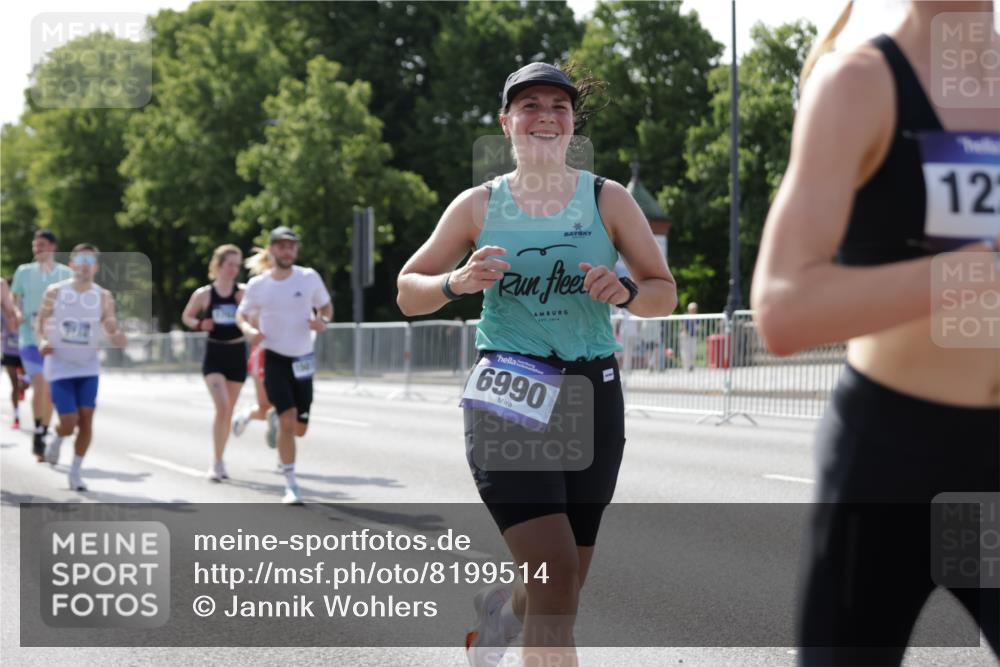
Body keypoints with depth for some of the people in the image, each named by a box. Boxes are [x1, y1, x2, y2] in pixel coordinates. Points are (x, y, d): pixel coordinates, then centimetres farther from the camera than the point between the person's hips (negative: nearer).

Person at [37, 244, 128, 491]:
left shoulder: (103, 297, -4)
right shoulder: (55, 292, -6)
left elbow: (112, 332, -1)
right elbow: (41, 322, 5)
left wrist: (118, 338, -25)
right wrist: (42, 341, -15)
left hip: (89, 368, 2)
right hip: (60, 367, -2)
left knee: (86, 419, -5)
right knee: (69, 422, -8)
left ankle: (75, 472, 11)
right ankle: (55, 439, 29)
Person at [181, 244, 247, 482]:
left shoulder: (244, 293, -1)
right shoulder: (203, 294, -3)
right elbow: (186, 316, 12)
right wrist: (199, 325, -8)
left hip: (237, 355, 2)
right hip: (214, 355, -2)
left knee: (228, 411, 11)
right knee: (222, 408, -18)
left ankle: (220, 461, 27)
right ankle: (216, 463, -11)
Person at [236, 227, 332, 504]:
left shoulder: (309, 278, -3)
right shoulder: (257, 285, -4)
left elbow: (326, 306, 10)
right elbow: (241, 314, 9)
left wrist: (323, 321, -13)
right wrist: (248, 329, -14)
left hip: (302, 360, 2)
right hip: (274, 358, -2)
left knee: (299, 428, 6)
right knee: (288, 420, -19)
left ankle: (275, 419, 45)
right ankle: (291, 486, -9)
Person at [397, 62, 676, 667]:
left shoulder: (608, 200, 5)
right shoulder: (479, 206, 4)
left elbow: (665, 293, 7)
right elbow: (408, 293, 8)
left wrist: (625, 291, -15)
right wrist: (458, 283, -12)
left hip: (593, 395, 3)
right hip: (509, 398, -2)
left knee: (562, 592, 11)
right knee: (556, 573, -18)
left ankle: (498, 608, 46)